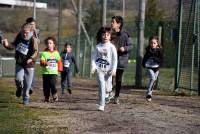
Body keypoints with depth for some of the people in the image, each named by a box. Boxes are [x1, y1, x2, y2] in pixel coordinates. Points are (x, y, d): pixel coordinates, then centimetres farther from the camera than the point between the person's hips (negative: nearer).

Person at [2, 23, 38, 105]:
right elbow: (13, 46, 5)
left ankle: (26, 98, 29)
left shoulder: (33, 40, -15)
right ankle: (19, 88, 16)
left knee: (27, 84, 5)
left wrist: (31, 58, -43)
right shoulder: (19, 37, -1)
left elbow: (36, 51, -24)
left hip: (29, 65, -2)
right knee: (18, 79, -19)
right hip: (19, 63, 2)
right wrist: (7, 45, -18)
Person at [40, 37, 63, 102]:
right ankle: (47, 97, 16)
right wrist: (45, 63, -30)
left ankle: (54, 95, 3)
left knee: (53, 84, -16)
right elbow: (41, 61, -10)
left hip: (54, 72, 0)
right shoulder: (44, 53, 0)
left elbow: (59, 61, 19)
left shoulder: (56, 53, 9)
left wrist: (60, 69, 11)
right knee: (46, 86, 3)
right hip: (45, 72, 0)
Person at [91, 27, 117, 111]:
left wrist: (113, 69, -8)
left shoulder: (111, 47, -1)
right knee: (101, 86, -11)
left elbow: (115, 59, -1)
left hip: (108, 69, 0)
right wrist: (93, 67, -9)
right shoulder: (98, 47, 3)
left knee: (108, 88, 5)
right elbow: (94, 57, 5)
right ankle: (101, 105, -9)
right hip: (99, 69, 0)